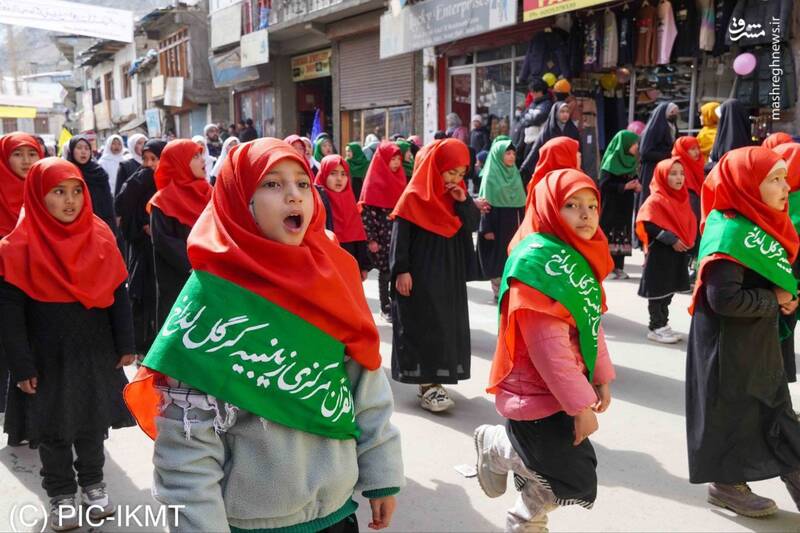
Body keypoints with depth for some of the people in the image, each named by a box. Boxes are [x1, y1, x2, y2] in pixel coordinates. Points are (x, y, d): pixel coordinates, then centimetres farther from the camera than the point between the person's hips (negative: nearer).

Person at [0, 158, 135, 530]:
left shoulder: (100, 237, -2)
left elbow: (118, 294, 2)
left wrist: (125, 345, 2)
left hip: (96, 352, 3)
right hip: (48, 358, -2)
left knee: (94, 422, 15)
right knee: (53, 430, 12)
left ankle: (93, 483, 35)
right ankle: (61, 493, 30)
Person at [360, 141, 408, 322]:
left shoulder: (399, 178, 10)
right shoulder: (374, 181, -9)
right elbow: (366, 212, -12)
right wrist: (371, 239, -15)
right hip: (382, 236, -5)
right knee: (386, 271, 2)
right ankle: (385, 308, 15)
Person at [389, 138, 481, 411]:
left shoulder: (457, 194, 9)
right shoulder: (415, 196, -10)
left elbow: (473, 225, 6)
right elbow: (400, 235, -12)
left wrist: (464, 202, -9)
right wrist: (401, 271, -17)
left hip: (450, 273, 7)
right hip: (421, 274, -7)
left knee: (448, 325, 9)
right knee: (423, 327, -6)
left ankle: (435, 378, 19)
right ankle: (426, 384, -3)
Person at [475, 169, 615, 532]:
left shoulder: (578, 256, 7)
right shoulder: (538, 260, -22)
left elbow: (590, 323, 14)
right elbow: (548, 347, -24)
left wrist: (601, 377, 11)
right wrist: (580, 405, -20)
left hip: (562, 388, 9)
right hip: (537, 391, -9)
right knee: (577, 484, -3)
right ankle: (495, 447, 13)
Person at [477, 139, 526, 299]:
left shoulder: (515, 174, 10)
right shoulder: (490, 176, -7)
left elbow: (521, 202, 13)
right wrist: (487, 229, -16)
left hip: (514, 225, 5)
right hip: (498, 225, -5)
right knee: (498, 258, 0)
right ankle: (498, 292, 9)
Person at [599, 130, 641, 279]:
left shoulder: (630, 160, 12)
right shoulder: (612, 160, -11)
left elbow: (634, 178, 21)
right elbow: (604, 184, -18)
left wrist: (637, 185, -1)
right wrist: (625, 186, -19)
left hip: (625, 206, 8)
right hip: (611, 206, -7)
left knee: (623, 233, 6)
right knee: (610, 234, -8)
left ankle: (618, 267, 10)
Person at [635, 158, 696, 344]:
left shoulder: (682, 198, 11)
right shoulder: (655, 200, -13)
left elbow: (689, 222, 19)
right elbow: (649, 225, -21)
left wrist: (689, 241, 3)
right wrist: (672, 240, -22)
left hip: (679, 253, 8)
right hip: (660, 254, -8)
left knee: (669, 290, 14)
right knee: (659, 290, -1)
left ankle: (663, 324, 24)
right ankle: (656, 328, 7)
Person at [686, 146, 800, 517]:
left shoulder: (761, 225, 6)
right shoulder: (730, 233, -25)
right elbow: (724, 298, -31)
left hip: (758, 340, 10)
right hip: (729, 344, -10)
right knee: (734, 412, 7)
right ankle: (727, 483, 26)